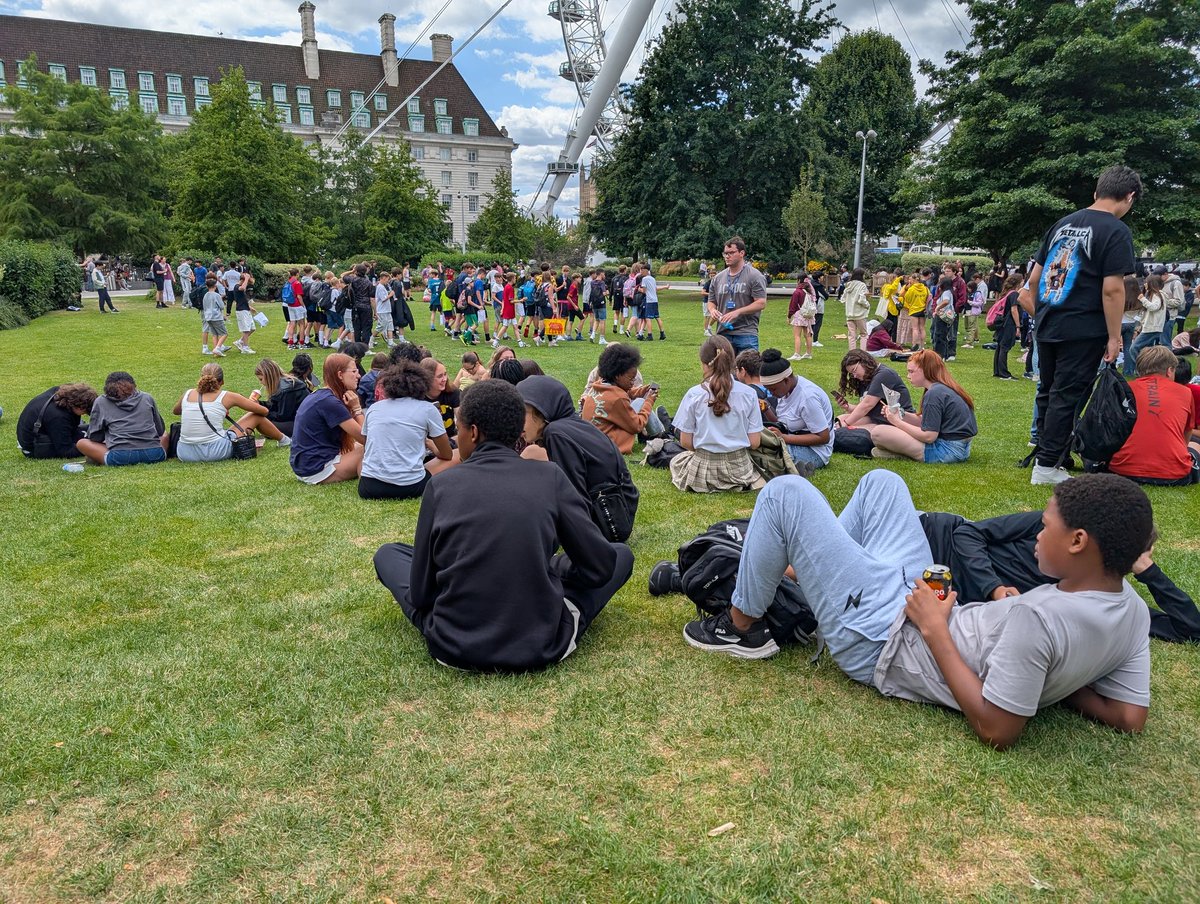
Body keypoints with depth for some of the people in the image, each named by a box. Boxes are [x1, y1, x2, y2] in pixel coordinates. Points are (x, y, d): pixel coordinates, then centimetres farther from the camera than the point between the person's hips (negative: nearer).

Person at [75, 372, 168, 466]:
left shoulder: (101, 402, 16)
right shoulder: (147, 398, 18)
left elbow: (94, 438, 15)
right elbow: (161, 431, 23)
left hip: (120, 456, -1)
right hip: (155, 455, 1)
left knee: (81, 443, 21)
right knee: (164, 434, 34)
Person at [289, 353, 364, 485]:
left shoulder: (318, 395, 12)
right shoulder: (330, 402, -19)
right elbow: (364, 437, -17)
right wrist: (357, 408, -10)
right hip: (317, 471, -10)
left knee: (359, 448, 20)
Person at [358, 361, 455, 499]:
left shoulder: (373, 407, 11)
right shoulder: (427, 409, 0)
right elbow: (447, 455, 8)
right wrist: (432, 448, 33)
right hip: (409, 487, -3)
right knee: (457, 456, 16)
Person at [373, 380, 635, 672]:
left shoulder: (441, 485, -4)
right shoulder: (550, 477, -5)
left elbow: (419, 594, 1)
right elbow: (600, 567, 0)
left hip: (453, 647, 1)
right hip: (543, 647, 0)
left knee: (388, 554, 25)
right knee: (621, 554, 20)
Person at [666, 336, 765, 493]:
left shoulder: (694, 394, -12)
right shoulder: (748, 394, -9)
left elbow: (685, 442, -8)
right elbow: (754, 443, -7)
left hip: (703, 468, -2)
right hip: (739, 469, 2)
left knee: (675, 461, 33)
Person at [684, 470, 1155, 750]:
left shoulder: (1037, 619, -36)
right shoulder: (1134, 610, -11)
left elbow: (995, 730, -31)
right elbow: (1130, 717, -1)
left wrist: (934, 630, -24)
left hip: (881, 641, -9)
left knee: (785, 493, -6)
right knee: (881, 481, 19)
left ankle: (741, 627, 13)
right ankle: (811, 565, 34)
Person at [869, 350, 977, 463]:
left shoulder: (934, 394, -18)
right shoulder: (947, 388, 13)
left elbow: (929, 436, -20)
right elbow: (926, 422, 14)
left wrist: (898, 422, -10)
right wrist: (902, 415, 2)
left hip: (945, 451, -11)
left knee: (878, 433, -17)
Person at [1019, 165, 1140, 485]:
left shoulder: (1063, 224, 12)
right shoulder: (1117, 231, -9)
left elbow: (1034, 279, 14)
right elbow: (1112, 289, -15)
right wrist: (1114, 337, -10)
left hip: (1046, 326, 7)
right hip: (1082, 331, -6)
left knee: (1047, 392, 16)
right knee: (1066, 397, -1)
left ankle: (1044, 453, 27)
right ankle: (1047, 466, 2)